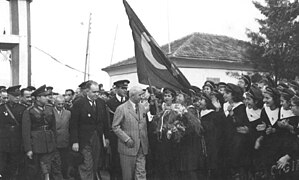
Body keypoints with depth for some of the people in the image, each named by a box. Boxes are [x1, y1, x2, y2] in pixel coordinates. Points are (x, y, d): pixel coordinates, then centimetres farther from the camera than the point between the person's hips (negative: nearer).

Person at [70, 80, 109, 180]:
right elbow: (73, 125, -9)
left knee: (95, 165, 9)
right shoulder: (78, 103, -9)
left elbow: (105, 121, 11)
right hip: (84, 141, -4)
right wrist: (74, 142, -13)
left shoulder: (101, 103, 7)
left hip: (98, 139, 4)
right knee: (87, 166, -4)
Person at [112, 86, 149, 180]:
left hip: (141, 147, 5)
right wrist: (127, 139, -15)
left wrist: (146, 142, 10)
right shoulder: (121, 108, -8)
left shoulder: (142, 107, 10)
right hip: (128, 147, -5)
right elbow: (115, 127, -9)